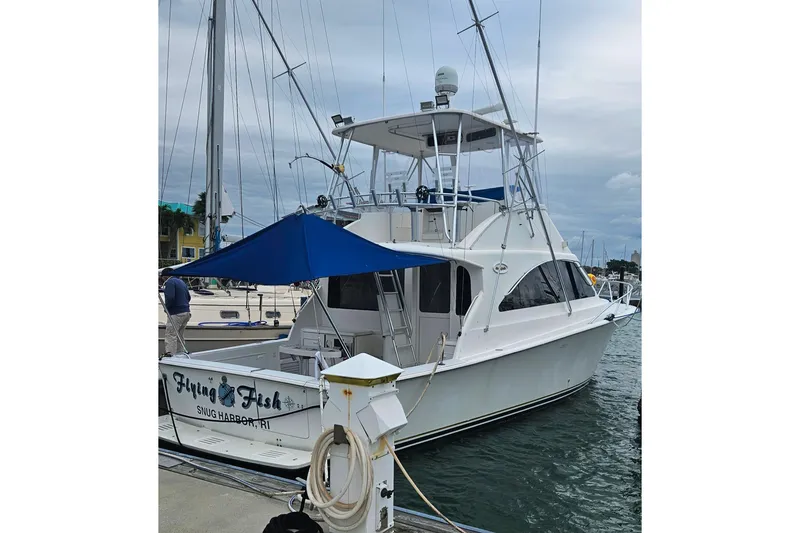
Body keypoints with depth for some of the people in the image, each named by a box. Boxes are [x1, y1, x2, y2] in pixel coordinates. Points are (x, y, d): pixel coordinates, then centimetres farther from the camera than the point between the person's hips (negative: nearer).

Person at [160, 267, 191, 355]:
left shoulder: (169, 282, -9)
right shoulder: (181, 281, 19)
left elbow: (170, 297, -22)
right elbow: (189, 297, 21)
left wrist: (166, 307, -7)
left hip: (176, 313, -9)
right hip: (186, 312, 9)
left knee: (170, 335, -9)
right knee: (180, 336, 16)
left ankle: (171, 354, -15)